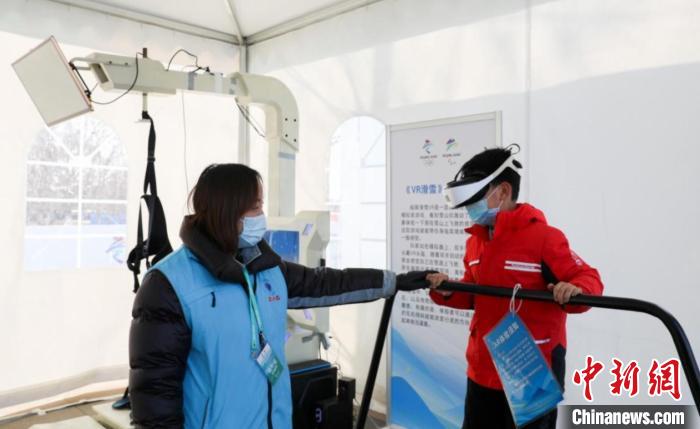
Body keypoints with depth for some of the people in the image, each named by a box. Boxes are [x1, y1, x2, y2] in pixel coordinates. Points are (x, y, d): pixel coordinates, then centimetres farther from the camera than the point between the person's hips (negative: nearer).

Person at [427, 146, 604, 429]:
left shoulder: (543, 237, -16)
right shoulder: (475, 241, 5)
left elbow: (588, 279, -13)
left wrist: (575, 290, -35)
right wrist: (446, 292, -4)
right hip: (482, 369, 7)